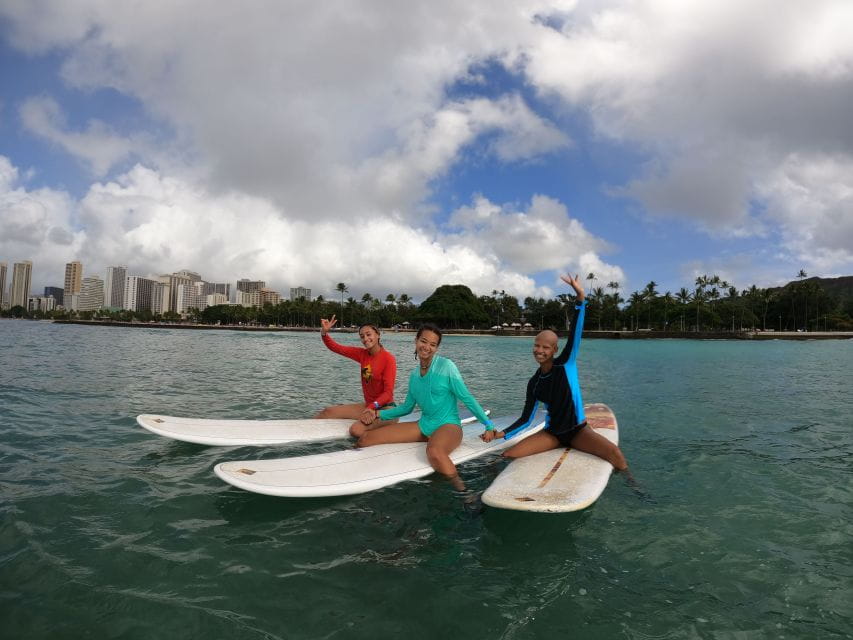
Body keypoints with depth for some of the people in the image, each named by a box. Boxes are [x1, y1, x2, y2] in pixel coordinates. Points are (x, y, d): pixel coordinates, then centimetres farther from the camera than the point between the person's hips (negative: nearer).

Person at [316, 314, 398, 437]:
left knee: (356, 430, -32)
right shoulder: (362, 354, 5)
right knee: (328, 412, 3)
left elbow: (388, 392, -17)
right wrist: (324, 332, -14)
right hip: (368, 405, 7)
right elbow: (335, 347, 3)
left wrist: (371, 407, -28)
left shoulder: (388, 358, -14)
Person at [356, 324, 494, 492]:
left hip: (448, 425, -6)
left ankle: (461, 490, -20)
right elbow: (407, 407, 17)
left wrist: (489, 426, -7)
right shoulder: (415, 374, 9)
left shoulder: (446, 366, -9)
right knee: (364, 440, -6)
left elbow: (467, 399, -7)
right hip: (424, 426, 6)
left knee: (434, 452, -43)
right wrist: (378, 413, 7)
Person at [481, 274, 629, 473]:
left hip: (577, 430, -2)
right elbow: (526, 419, 4)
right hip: (552, 433, 2)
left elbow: (575, 334, -22)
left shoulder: (566, 363, -8)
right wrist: (500, 434, -10)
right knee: (508, 455, -18)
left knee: (614, 453, -29)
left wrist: (580, 298, -34)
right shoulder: (534, 383, 1)